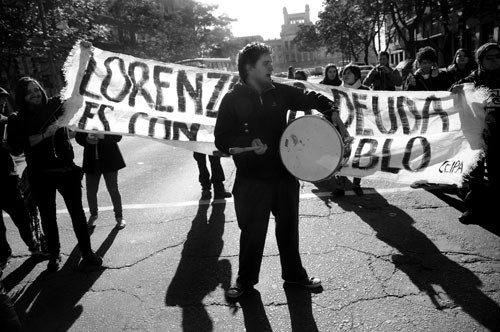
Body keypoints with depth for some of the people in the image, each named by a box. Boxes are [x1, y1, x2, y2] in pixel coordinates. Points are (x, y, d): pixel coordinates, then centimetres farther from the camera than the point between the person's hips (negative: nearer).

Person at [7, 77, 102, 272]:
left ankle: (87, 253, 14)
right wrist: (45, 134, -23)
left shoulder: (55, 106, 4)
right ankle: (54, 256, 23)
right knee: (47, 217, 9)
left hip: (66, 170, 1)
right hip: (40, 176, 0)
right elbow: (15, 143, -17)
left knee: (77, 212, 4)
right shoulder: (18, 121, -1)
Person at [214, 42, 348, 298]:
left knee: (288, 226, 16)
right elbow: (221, 140, -8)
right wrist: (248, 144, -23)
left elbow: (313, 98, 13)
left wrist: (333, 114, -3)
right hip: (251, 179, -4)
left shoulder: (279, 92, 2)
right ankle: (245, 279, 27)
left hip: (284, 173, 4)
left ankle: (294, 273, 36)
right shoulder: (232, 100, -7)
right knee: (252, 231, 5)